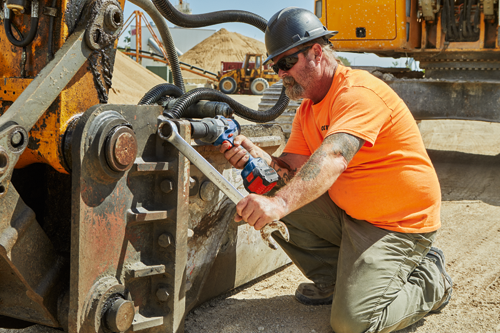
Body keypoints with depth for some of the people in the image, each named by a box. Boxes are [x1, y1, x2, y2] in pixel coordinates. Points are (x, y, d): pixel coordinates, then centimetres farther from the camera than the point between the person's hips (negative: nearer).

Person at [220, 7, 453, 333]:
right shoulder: (308, 110, 9)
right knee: (267, 205, -5)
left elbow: (334, 158, -39)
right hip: (349, 213, 8)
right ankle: (332, 280, 12)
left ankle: (429, 280, 9)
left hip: (400, 223, -8)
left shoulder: (358, 92, -22)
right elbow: (294, 169, -1)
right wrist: (258, 157, -22)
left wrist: (280, 202, -53)